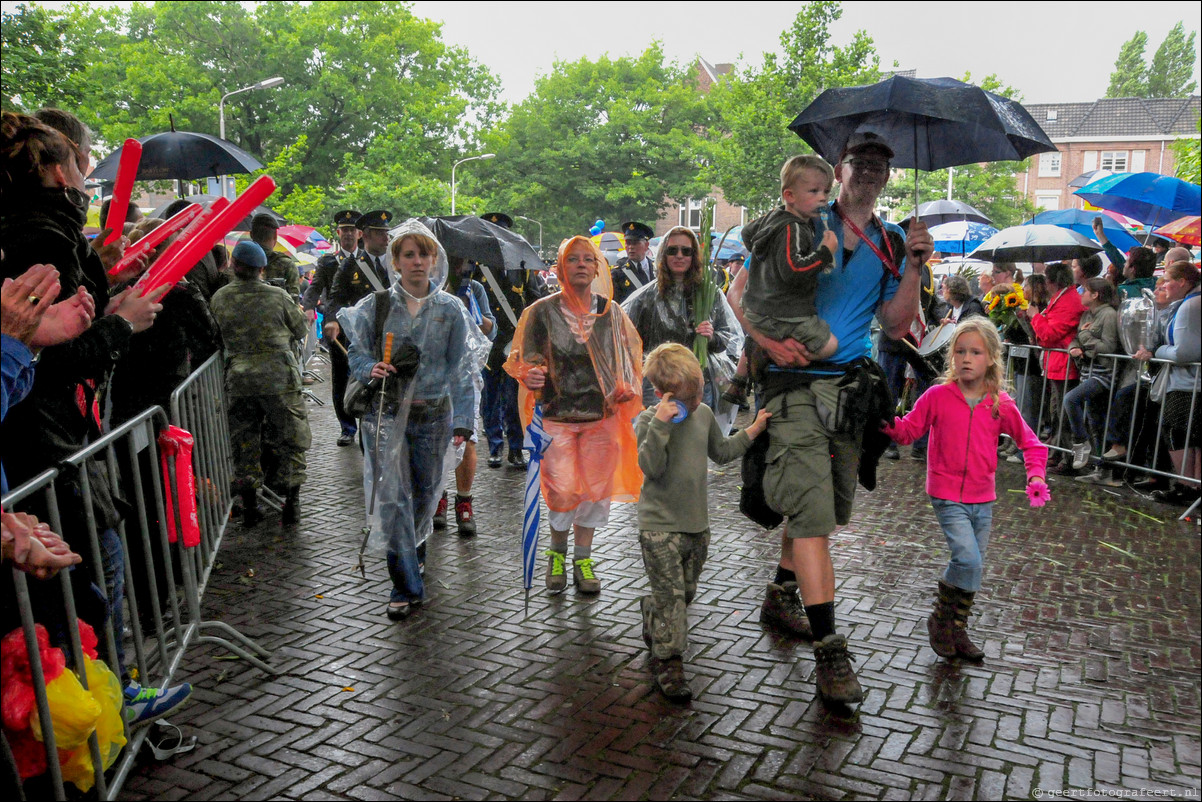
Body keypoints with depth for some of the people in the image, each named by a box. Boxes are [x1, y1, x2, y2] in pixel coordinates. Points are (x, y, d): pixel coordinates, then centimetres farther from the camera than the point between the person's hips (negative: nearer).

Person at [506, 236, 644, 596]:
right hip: (557, 417, -2)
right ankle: (557, 553, 24)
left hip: (602, 416, 2)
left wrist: (627, 388, -5)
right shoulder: (541, 312, -2)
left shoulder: (611, 311, 4)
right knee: (563, 491, -4)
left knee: (595, 488, 7)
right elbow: (526, 360, 0)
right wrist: (530, 376, -23)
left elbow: (630, 355, 13)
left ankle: (582, 559, 25)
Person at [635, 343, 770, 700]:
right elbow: (650, 467, -27)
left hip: (697, 523, 6)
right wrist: (660, 425, -33)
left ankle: (651, 615, 45)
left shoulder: (704, 414, 6)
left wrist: (754, 430, 18)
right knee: (670, 594, -5)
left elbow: (721, 451, 22)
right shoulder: (648, 421, -13)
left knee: (686, 591, 17)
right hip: (660, 526, -6)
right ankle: (667, 661, 6)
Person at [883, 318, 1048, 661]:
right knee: (968, 560, -18)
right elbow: (909, 430, -1)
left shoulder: (1001, 405, -1)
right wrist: (889, 423, -21)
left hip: (982, 500, 4)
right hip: (948, 496, -4)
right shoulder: (937, 396, -7)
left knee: (974, 568, 11)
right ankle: (941, 619, 6)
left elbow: (1030, 442, 10)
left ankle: (957, 632, 29)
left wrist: (1035, 474, -6)